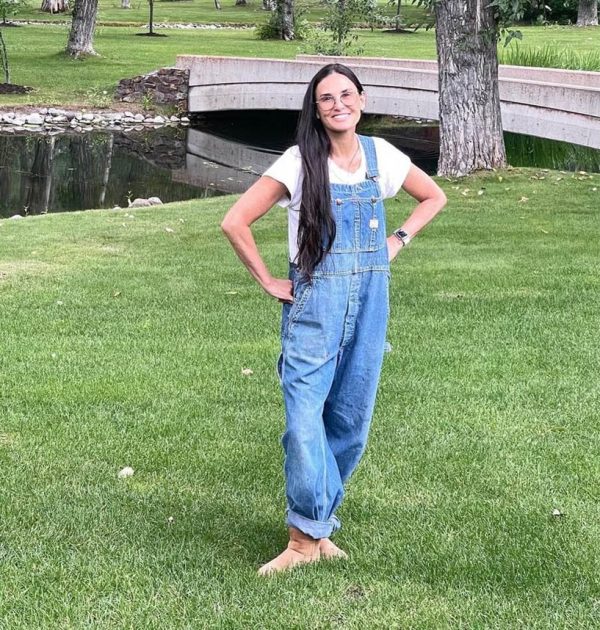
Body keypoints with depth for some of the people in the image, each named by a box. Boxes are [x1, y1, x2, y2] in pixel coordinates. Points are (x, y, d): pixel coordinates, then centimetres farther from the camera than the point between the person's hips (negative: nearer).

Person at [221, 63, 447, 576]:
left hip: (371, 298, 4)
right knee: (304, 416, -14)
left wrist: (398, 240, 8)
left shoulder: (380, 156, 5)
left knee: (351, 419, 7)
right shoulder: (301, 163, -7)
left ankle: (318, 525, 21)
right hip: (316, 302, -4)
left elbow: (434, 197, 21)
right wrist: (269, 282, -8)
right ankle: (306, 537, -5)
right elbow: (235, 222, -9)